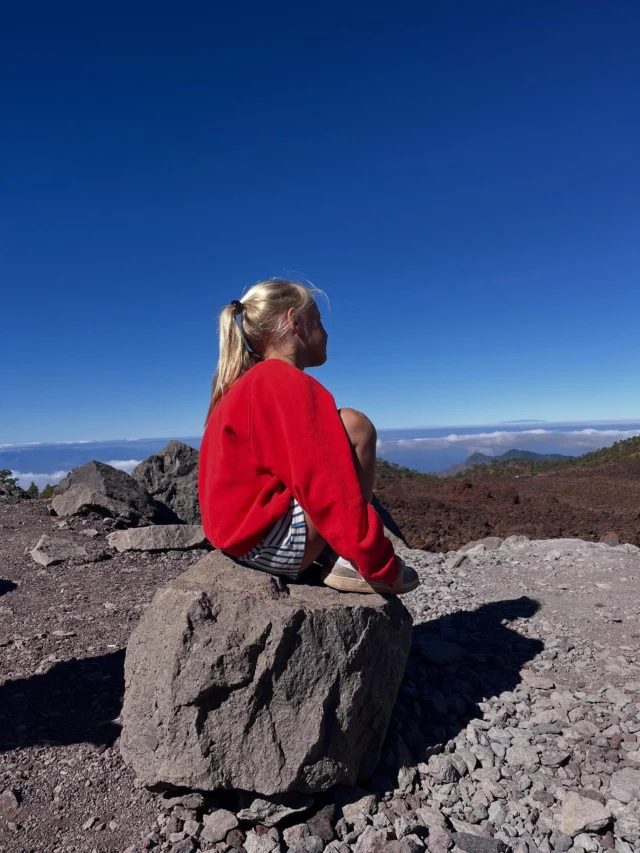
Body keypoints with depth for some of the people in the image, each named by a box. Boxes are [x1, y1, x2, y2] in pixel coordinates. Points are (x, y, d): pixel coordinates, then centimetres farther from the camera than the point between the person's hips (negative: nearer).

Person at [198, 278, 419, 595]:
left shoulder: (252, 383, 15)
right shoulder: (286, 382, -16)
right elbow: (327, 486, -22)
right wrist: (381, 564, -15)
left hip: (244, 532, 11)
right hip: (268, 539, -10)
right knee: (354, 426, -16)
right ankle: (351, 564, -10)